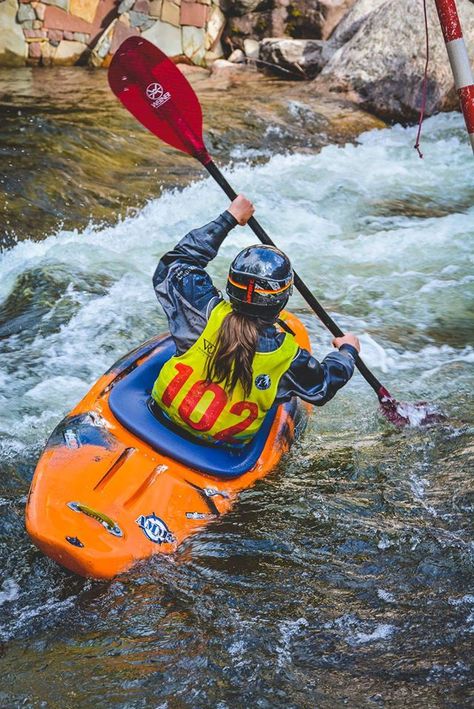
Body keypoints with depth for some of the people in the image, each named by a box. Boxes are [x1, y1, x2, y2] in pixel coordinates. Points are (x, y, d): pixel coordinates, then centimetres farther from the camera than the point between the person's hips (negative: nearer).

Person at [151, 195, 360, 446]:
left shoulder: (208, 312, -27)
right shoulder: (288, 357, -26)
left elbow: (177, 262, -9)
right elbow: (322, 389, -3)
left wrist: (229, 218, -2)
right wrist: (347, 351, 15)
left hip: (166, 413, 1)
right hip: (227, 447, -1)